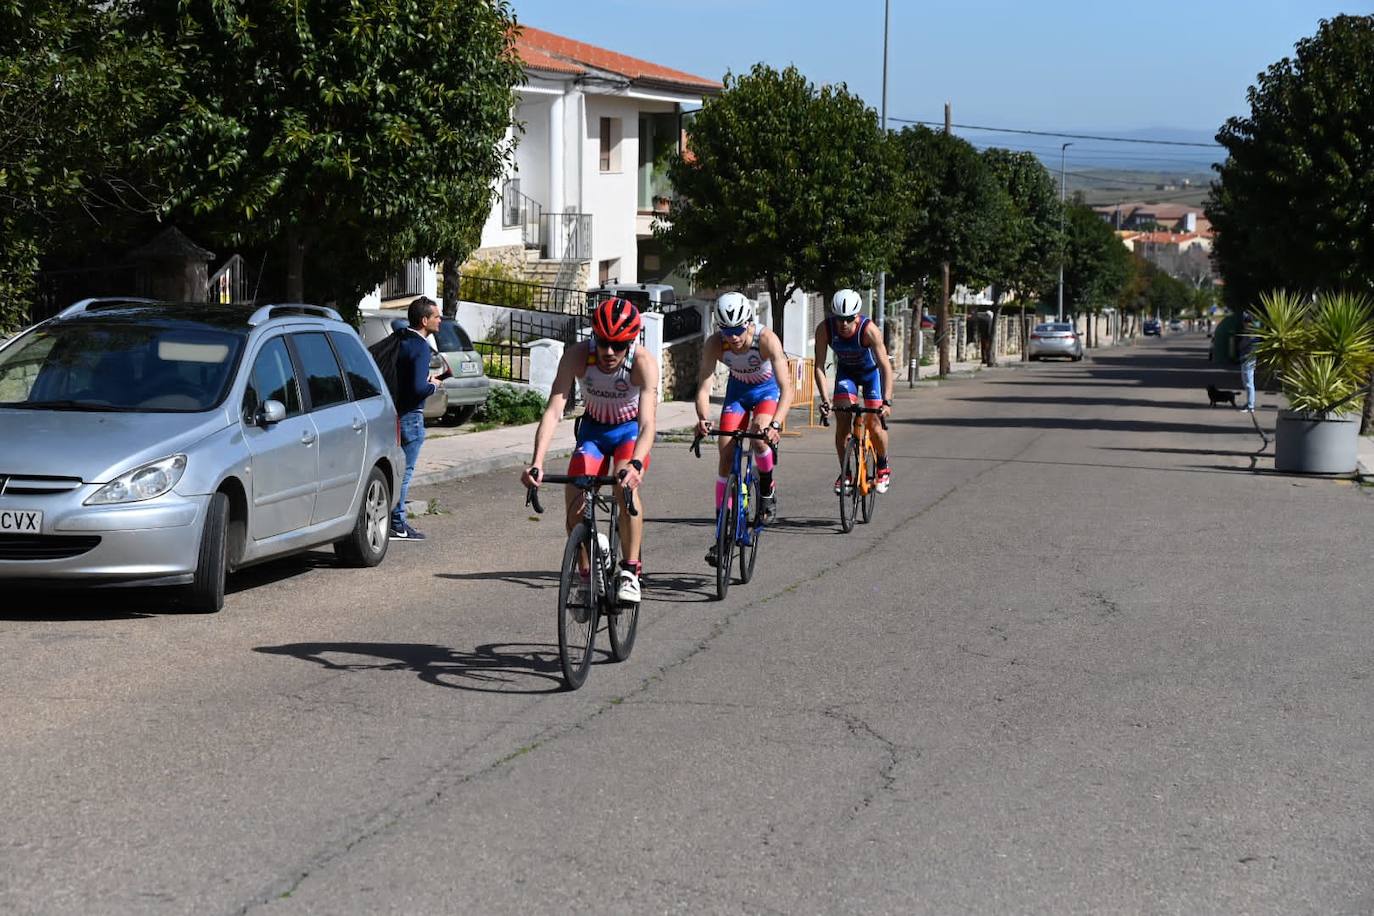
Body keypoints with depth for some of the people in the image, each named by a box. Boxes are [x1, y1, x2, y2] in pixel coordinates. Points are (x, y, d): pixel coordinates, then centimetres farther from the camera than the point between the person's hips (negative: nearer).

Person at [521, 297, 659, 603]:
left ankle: (631, 571, -20)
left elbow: (647, 423, -41)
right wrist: (537, 462, -47)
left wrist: (635, 465, -59)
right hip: (593, 429, 2)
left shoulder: (643, 363, -31)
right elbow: (553, 410, -34)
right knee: (574, 496, -17)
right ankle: (586, 576, 3)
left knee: (626, 483, -31)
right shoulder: (577, 355, -27)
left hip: (631, 430, -2)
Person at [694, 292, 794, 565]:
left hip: (767, 389, -2)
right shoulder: (714, 344, -28)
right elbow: (704, 386, -32)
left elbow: (787, 389, -40)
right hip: (737, 389, 3)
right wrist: (702, 419, -52)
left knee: (759, 438, -30)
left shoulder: (767, 340, -35)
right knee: (726, 453, -9)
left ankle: (767, 488, 2)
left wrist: (775, 424, -55)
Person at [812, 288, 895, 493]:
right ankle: (845, 473, 1)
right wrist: (824, 399, -37)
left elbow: (885, 366, -36)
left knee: (874, 425, -9)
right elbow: (819, 366, -25)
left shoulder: (869, 330, -35)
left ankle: (883, 467, 17)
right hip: (845, 372, 2)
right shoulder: (824, 329, -28)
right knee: (843, 421, -13)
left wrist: (887, 402, -45)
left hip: (871, 371, -2)